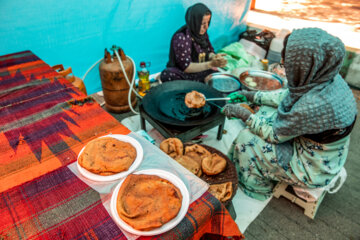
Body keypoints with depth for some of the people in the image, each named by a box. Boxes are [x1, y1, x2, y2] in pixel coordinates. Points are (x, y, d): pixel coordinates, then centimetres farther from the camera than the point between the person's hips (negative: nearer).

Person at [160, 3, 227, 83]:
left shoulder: (202, 33, 2)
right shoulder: (181, 38, -18)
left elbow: (209, 51, 13)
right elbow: (186, 67, -20)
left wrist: (213, 57, -13)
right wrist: (211, 64, -28)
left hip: (200, 72, 7)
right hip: (183, 75, -6)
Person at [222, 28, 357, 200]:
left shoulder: (313, 106, -38)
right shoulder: (327, 78, -13)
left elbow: (275, 134, -22)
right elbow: (287, 95, 4)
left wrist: (243, 114, -13)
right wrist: (252, 96, 4)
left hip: (314, 170, -8)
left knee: (246, 139, -8)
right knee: (266, 112, 9)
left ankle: (258, 187, 21)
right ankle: (265, 170, 28)